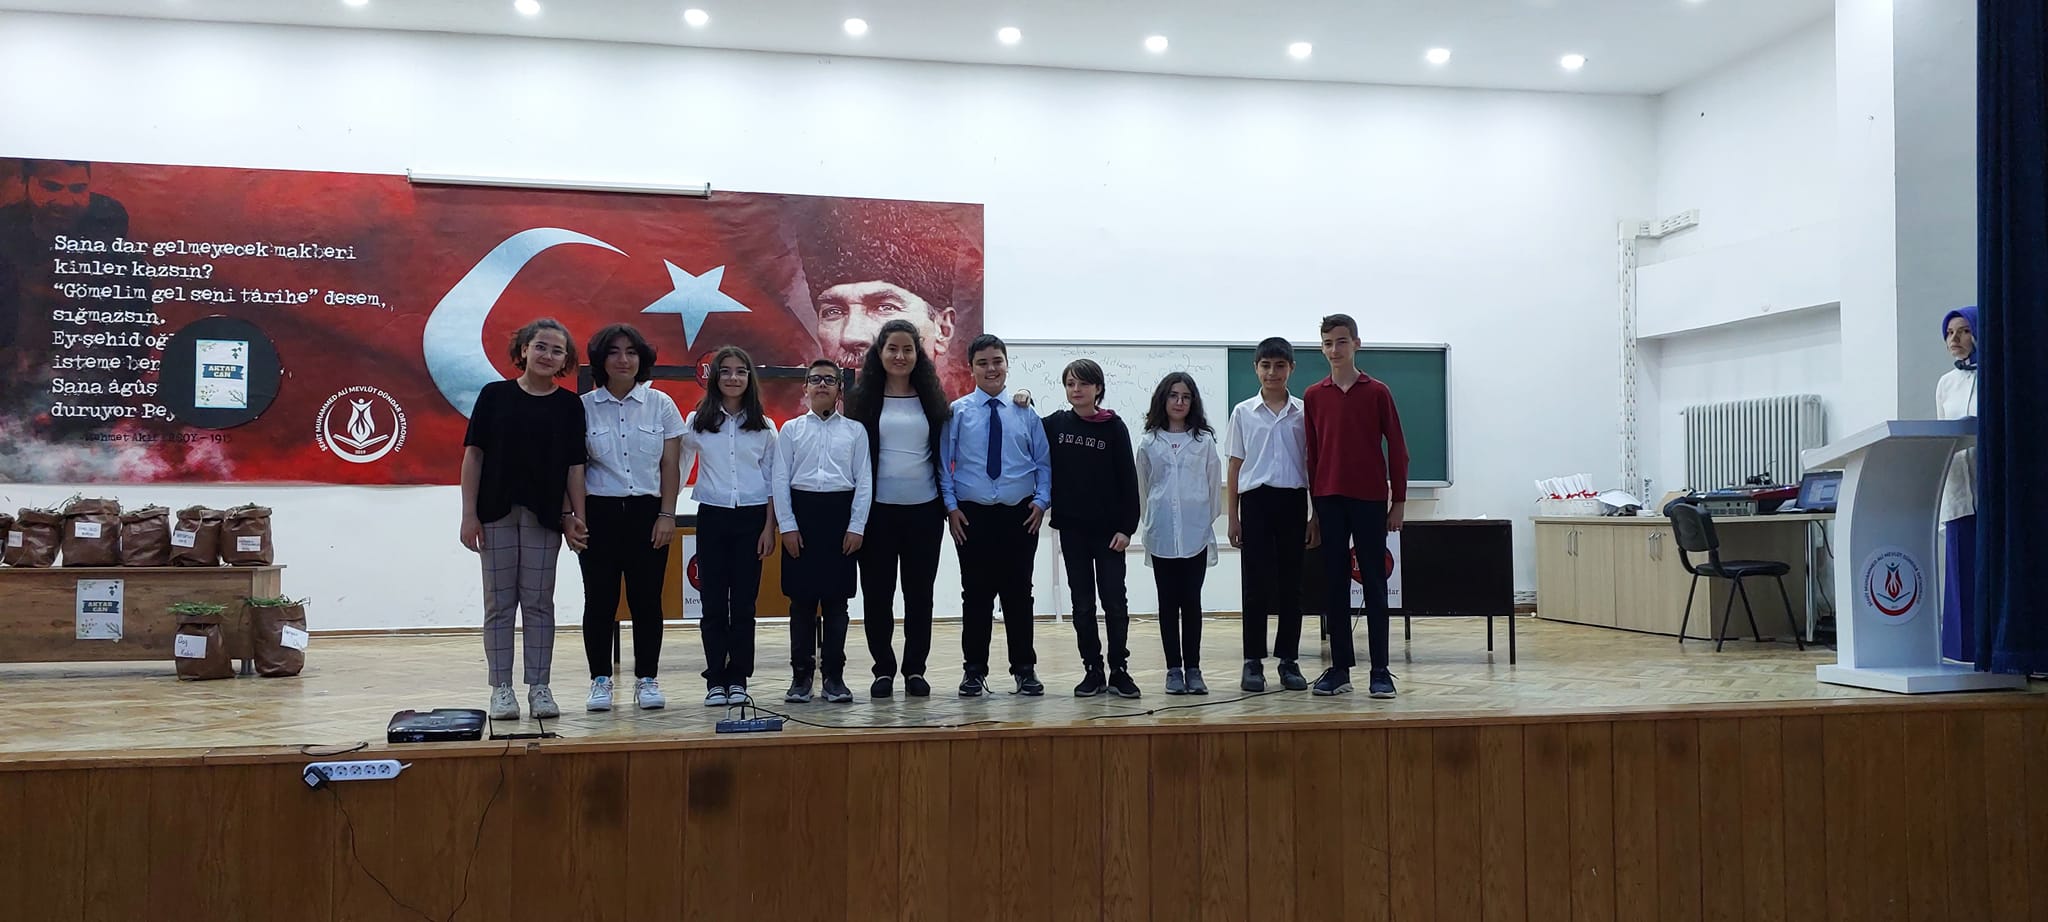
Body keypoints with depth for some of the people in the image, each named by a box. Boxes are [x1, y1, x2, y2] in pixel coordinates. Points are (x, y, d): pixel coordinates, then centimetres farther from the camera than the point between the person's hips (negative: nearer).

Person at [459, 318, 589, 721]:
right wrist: (469, 514, -4)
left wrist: (576, 517, -4)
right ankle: (501, 689, 13)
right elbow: (473, 454, 1)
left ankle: (539, 687, 13)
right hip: (497, 514, 0)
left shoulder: (569, 405, 3)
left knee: (538, 604, 6)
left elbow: (574, 465, 2)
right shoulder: (495, 395, 1)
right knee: (499, 604, 5)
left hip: (544, 517, 0)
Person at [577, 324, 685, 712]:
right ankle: (600, 679, 13)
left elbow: (670, 466, 3)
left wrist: (667, 515, -3)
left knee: (647, 599, 3)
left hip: (647, 511, 0)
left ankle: (647, 679, 13)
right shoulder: (584, 407, 2)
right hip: (599, 512, 0)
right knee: (599, 599, 3)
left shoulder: (660, 404, 3)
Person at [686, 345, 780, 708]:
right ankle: (716, 681, 8)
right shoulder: (697, 423, 4)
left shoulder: (763, 427, 5)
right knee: (713, 603, 1)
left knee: (744, 603, 2)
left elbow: (771, 480, 6)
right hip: (712, 516, 0)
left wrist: (769, 527, 0)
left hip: (751, 517, 0)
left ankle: (738, 680, 9)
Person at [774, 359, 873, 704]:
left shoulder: (855, 431, 6)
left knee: (836, 599, 4)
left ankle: (834, 675, 12)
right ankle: (800, 675, 12)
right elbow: (781, 479, 4)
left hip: (840, 513, 0)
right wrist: (787, 526, -4)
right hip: (802, 511, 0)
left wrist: (856, 526, -4)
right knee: (802, 598, 4)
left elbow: (864, 481, 3)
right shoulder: (791, 430, 6)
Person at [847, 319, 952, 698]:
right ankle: (884, 669, 14)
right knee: (877, 591, 4)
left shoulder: (931, 399, 6)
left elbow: (944, 451, 12)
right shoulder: (865, 399, 2)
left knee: (919, 591, 6)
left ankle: (915, 669, 16)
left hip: (923, 509, 1)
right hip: (878, 508, -1)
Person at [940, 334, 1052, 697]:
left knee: (1019, 593, 7)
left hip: (1020, 516, 1)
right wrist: (951, 506, -5)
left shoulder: (1026, 412, 3)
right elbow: (943, 462, 1)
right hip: (973, 516, -1)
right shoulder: (957, 412, 0)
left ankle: (1024, 669, 18)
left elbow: (1043, 462, 8)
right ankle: (974, 669, 16)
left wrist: (1042, 500, -3)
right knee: (976, 594, 5)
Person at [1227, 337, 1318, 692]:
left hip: (1293, 502, 1)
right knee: (1257, 584, 0)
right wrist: (1233, 517, 3)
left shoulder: (1303, 413, 6)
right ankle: (1253, 662, 6)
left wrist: (1315, 515, 4)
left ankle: (1288, 660, 13)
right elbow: (1234, 467, 7)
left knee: (1291, 584, 5)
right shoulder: (1243, 413, 5)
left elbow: (1313, 464, 8)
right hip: (1256, 501, -1)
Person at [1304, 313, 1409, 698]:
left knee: (1374, 584, 2)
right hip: (1329, 500, 2)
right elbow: (1311, 453, 9)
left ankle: (1380, 671, 6)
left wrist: (1399, 501, -1)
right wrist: (1314, 505, 6)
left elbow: (1397, 449, 2)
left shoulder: (1377, 392, 1)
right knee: (1333, 584, 5)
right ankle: (1340, 668, 11)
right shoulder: (1312, 396, 6)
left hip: (1370, 500, -2)